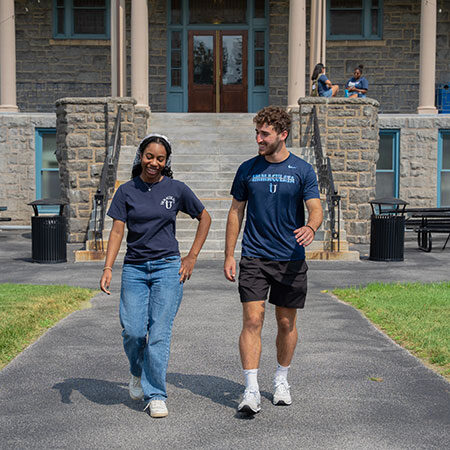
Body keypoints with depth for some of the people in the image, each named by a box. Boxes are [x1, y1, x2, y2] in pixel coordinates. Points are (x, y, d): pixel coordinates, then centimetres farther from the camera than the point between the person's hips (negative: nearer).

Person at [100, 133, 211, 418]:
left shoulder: (176, 189, 2)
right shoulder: (127, 191, 5)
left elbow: (205, 218, 12)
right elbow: (117, 231, 2)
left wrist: (192, 257, 7)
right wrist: (108, 268, -9)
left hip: (168, 267, -1)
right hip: (134, 268, 1)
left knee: (159, 333, -6)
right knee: (133, 331, -6)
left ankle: (156, 395, 6)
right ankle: (138, 372, 27)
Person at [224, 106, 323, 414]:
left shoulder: (303, 170, 0)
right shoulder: (248, 169, 5)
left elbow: (316, 209, -5)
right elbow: (236, 212, 10)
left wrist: (311, 227, -30)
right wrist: (229, 256, 6)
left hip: (291, 259, 0)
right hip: (254, 258, 0)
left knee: (287, 323, 9)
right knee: (252, 321, -10)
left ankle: (282, 381, 29)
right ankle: (251, 390, -7)